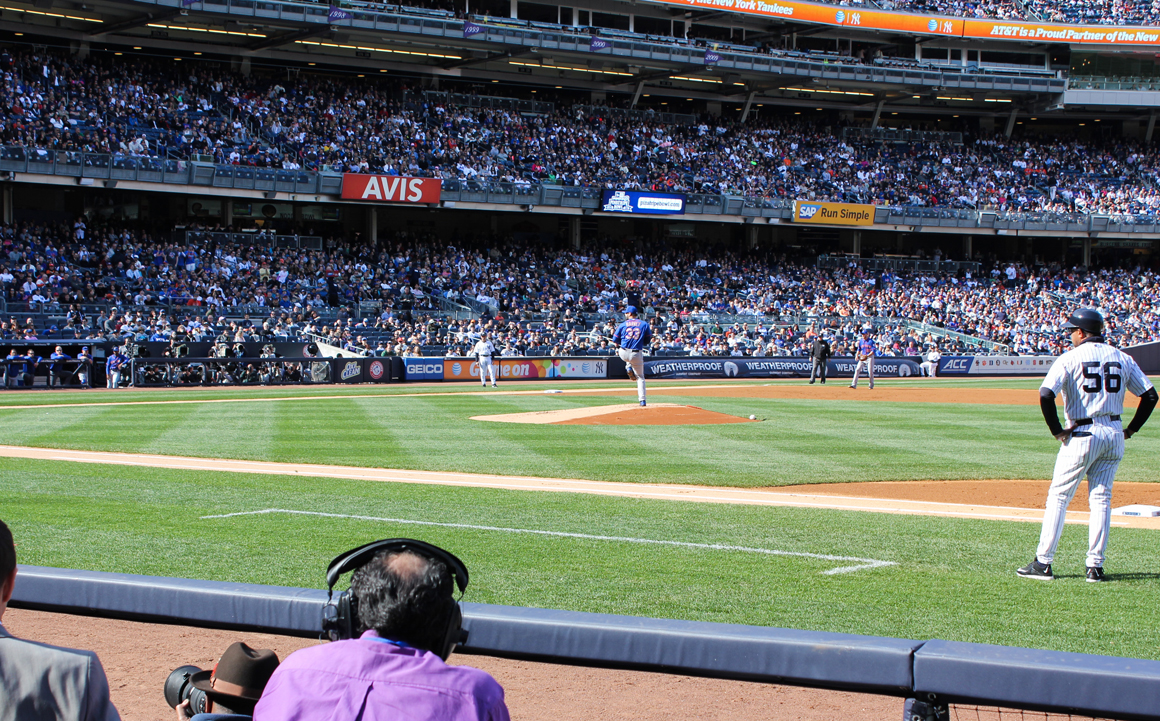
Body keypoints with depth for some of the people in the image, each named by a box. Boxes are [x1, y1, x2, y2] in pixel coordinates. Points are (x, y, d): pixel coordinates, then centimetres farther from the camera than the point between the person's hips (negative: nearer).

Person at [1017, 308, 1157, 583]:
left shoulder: (1070, 358, -6)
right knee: (1101, 499, 9)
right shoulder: (1122, 358, 8)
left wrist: (1057, 431, -10)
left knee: (1058, 497, 3)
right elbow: (1150, 395, 6)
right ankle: (1096, 566, 5)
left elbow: (1046, 395, -19)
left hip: (1082, 434, -4)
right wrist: (1131, 429, 9)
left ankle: (1043, 563, 2)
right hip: (1114, 434, 4)